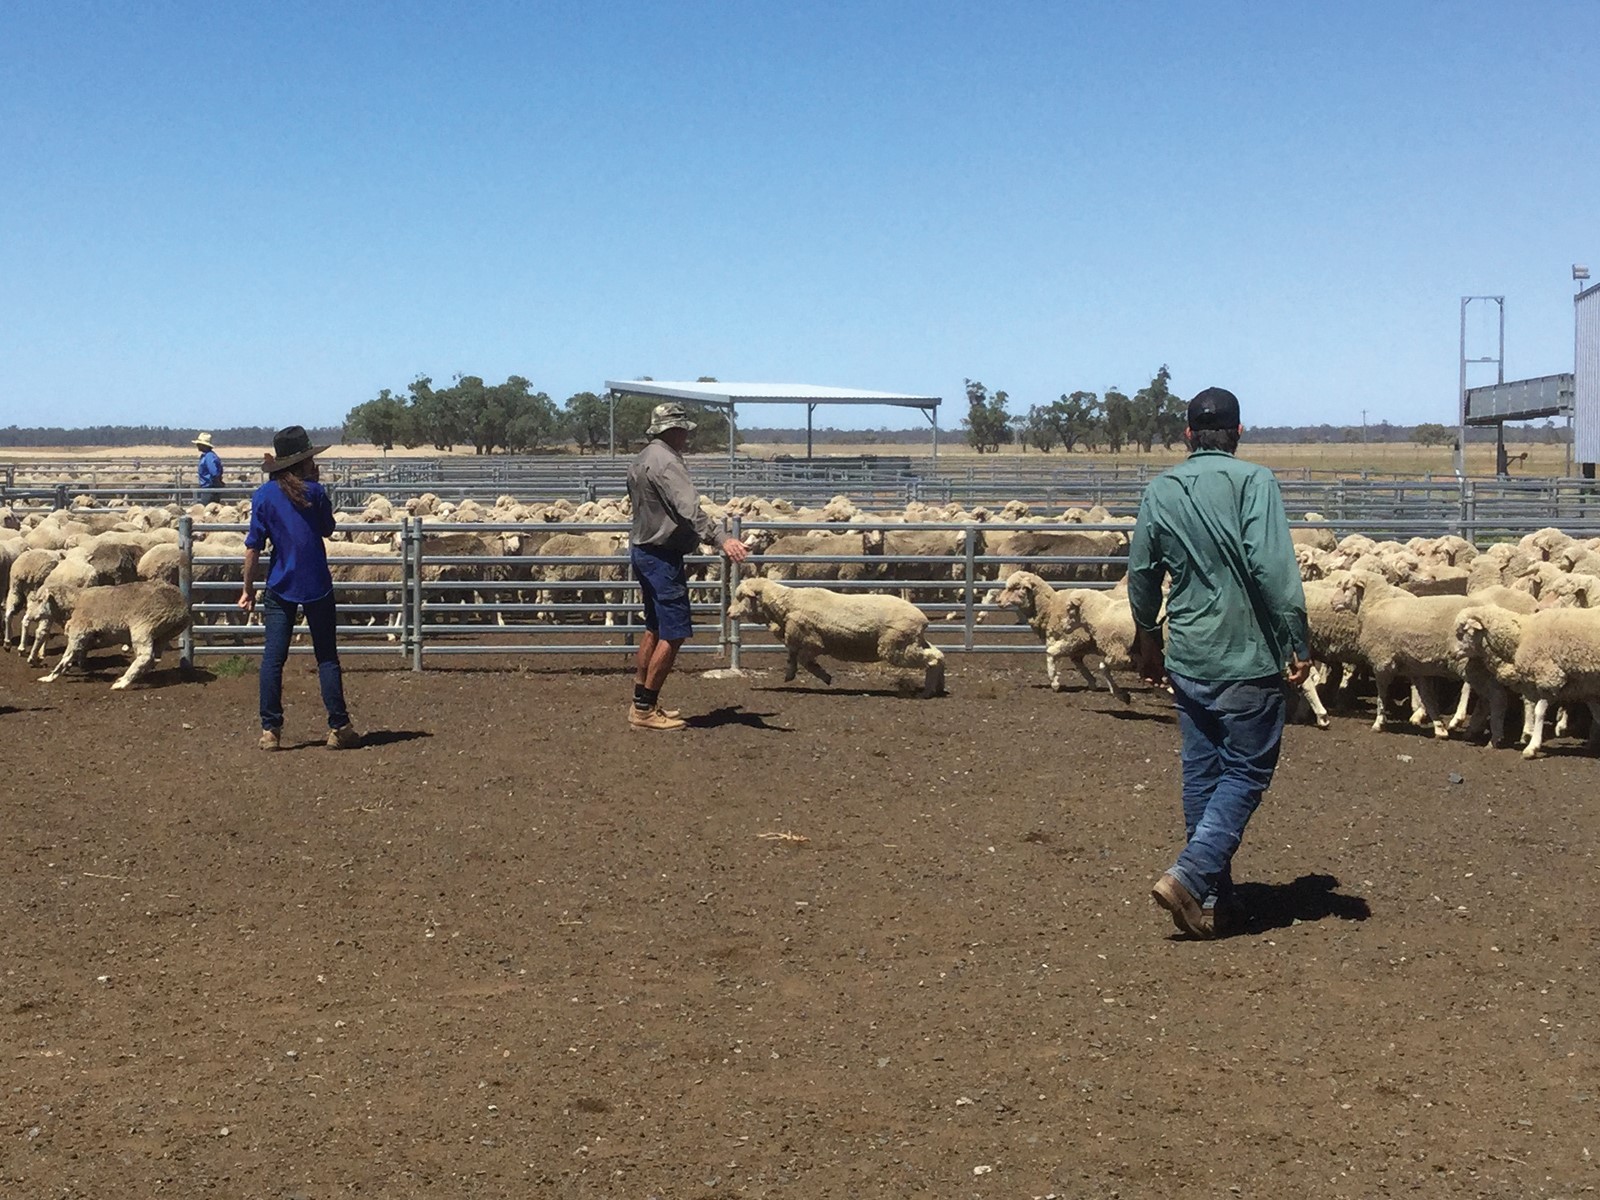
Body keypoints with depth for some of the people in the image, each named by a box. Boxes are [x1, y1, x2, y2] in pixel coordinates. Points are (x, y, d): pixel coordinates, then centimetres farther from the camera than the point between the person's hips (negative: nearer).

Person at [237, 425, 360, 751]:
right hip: (317, 585, -1)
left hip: (279, 587, 1)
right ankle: (338, 728, 7)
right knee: (327, 658, 6)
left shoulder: (263, 495, -2)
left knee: (273, 658, 5)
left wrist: (248, 589, 6)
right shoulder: (315, 492, -6)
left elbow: (253, 547, -3)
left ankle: (270, 730, 3)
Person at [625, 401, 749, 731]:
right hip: (663, 557, -11)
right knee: (673, 633, -9)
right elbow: (689, 509, -31)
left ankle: (641, 702, 22)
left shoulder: (640, 461, 15)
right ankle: (646, 709, -8)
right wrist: (721, 539, -42)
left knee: (654, 629, 17)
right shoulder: (666, 462, -17)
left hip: (644, 551, 11)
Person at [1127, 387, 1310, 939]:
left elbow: (1141, 573, 13)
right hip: (1247, 658, -5)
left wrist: (1148, 640, 27)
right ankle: (1189, 875, -12)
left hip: (1187, 660, 5)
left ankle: (1212, 900, 17)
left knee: (1201, 773, 13)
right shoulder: (1253, 481, -9)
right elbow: (1273, 567, -18)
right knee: (1246, 772, 3)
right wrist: (1297, 642, -12)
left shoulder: (1160, 490, 6)